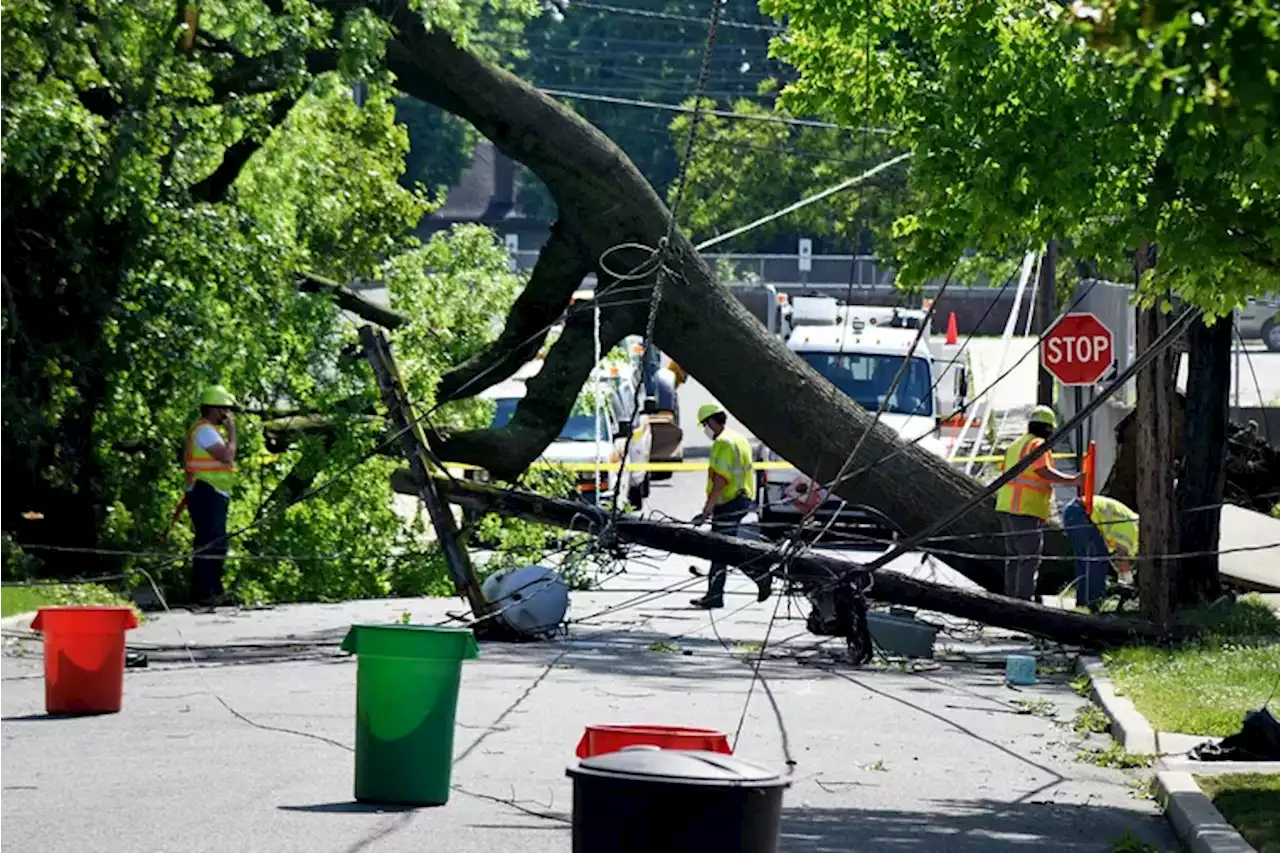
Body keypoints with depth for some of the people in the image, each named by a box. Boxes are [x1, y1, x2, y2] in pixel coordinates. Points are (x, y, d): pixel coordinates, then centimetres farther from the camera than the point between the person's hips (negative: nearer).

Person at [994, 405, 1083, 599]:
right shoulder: (1038, 444, -9)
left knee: (1014, 557, 15)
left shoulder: (1016, 445, 18)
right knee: (1030, 559, -8)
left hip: (1007, 506, 9)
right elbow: (1044, 471, -22)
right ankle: (1024, 600, -13)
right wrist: (1072, 480, -19)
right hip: (1027, 511, -9)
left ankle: (1011, 598, 16)